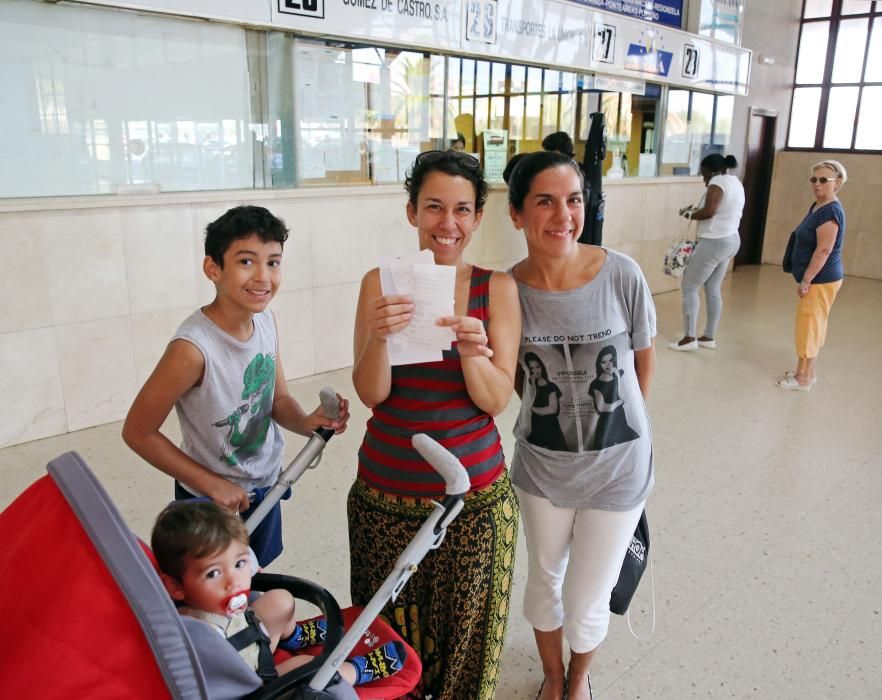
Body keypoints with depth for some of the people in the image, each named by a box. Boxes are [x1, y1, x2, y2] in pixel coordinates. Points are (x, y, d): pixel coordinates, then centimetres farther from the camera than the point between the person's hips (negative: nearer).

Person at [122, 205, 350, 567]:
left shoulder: (266, 321, -10)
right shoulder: (193, 348, -30)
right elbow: (138, 432, -20)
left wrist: (307, 422, -20)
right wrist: (212, 484, -17)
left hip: (265, 487, 6)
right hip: (213, 502, -6)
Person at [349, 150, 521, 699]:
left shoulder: (497, 288, -5)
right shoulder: (381, 283, -5)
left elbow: (496, 399, -8)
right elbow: (372, 393, -9)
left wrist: (472, 351, -28)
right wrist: (379, 336, -28)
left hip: (474, 493, 0)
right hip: (386, 490, 1)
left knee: (466, 632, 14)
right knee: (390, 631, 17)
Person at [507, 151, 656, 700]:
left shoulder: (621, 275, -18)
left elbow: (644, 357, -1)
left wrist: (622, 423, 8)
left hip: (617, 469, -1)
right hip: (542, 466, 1)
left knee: (586, 603, 12)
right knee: (544, 583, 21)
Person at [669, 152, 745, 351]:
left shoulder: (718, 182, -15)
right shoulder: (735, 182, 14)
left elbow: (709, 211, -26)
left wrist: (689, 214, -9)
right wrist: (697, 210, 8)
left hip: (714, 242, -10)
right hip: (730, 240, 10)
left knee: (689, 287, -1)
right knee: (713, 289, 15)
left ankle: (689, 338, 1)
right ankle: (709, 337, 20)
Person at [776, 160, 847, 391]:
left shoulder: (830, 211, -19)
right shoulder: (818, 206, 12)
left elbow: (824, 250, -23)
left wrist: (805, 281, -22)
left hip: (820, 280, -10)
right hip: (818, 279, 10)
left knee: (808, 326, -3)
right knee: (812, 326, 16)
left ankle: (803, 378, 5)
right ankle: (807, 372, 27)